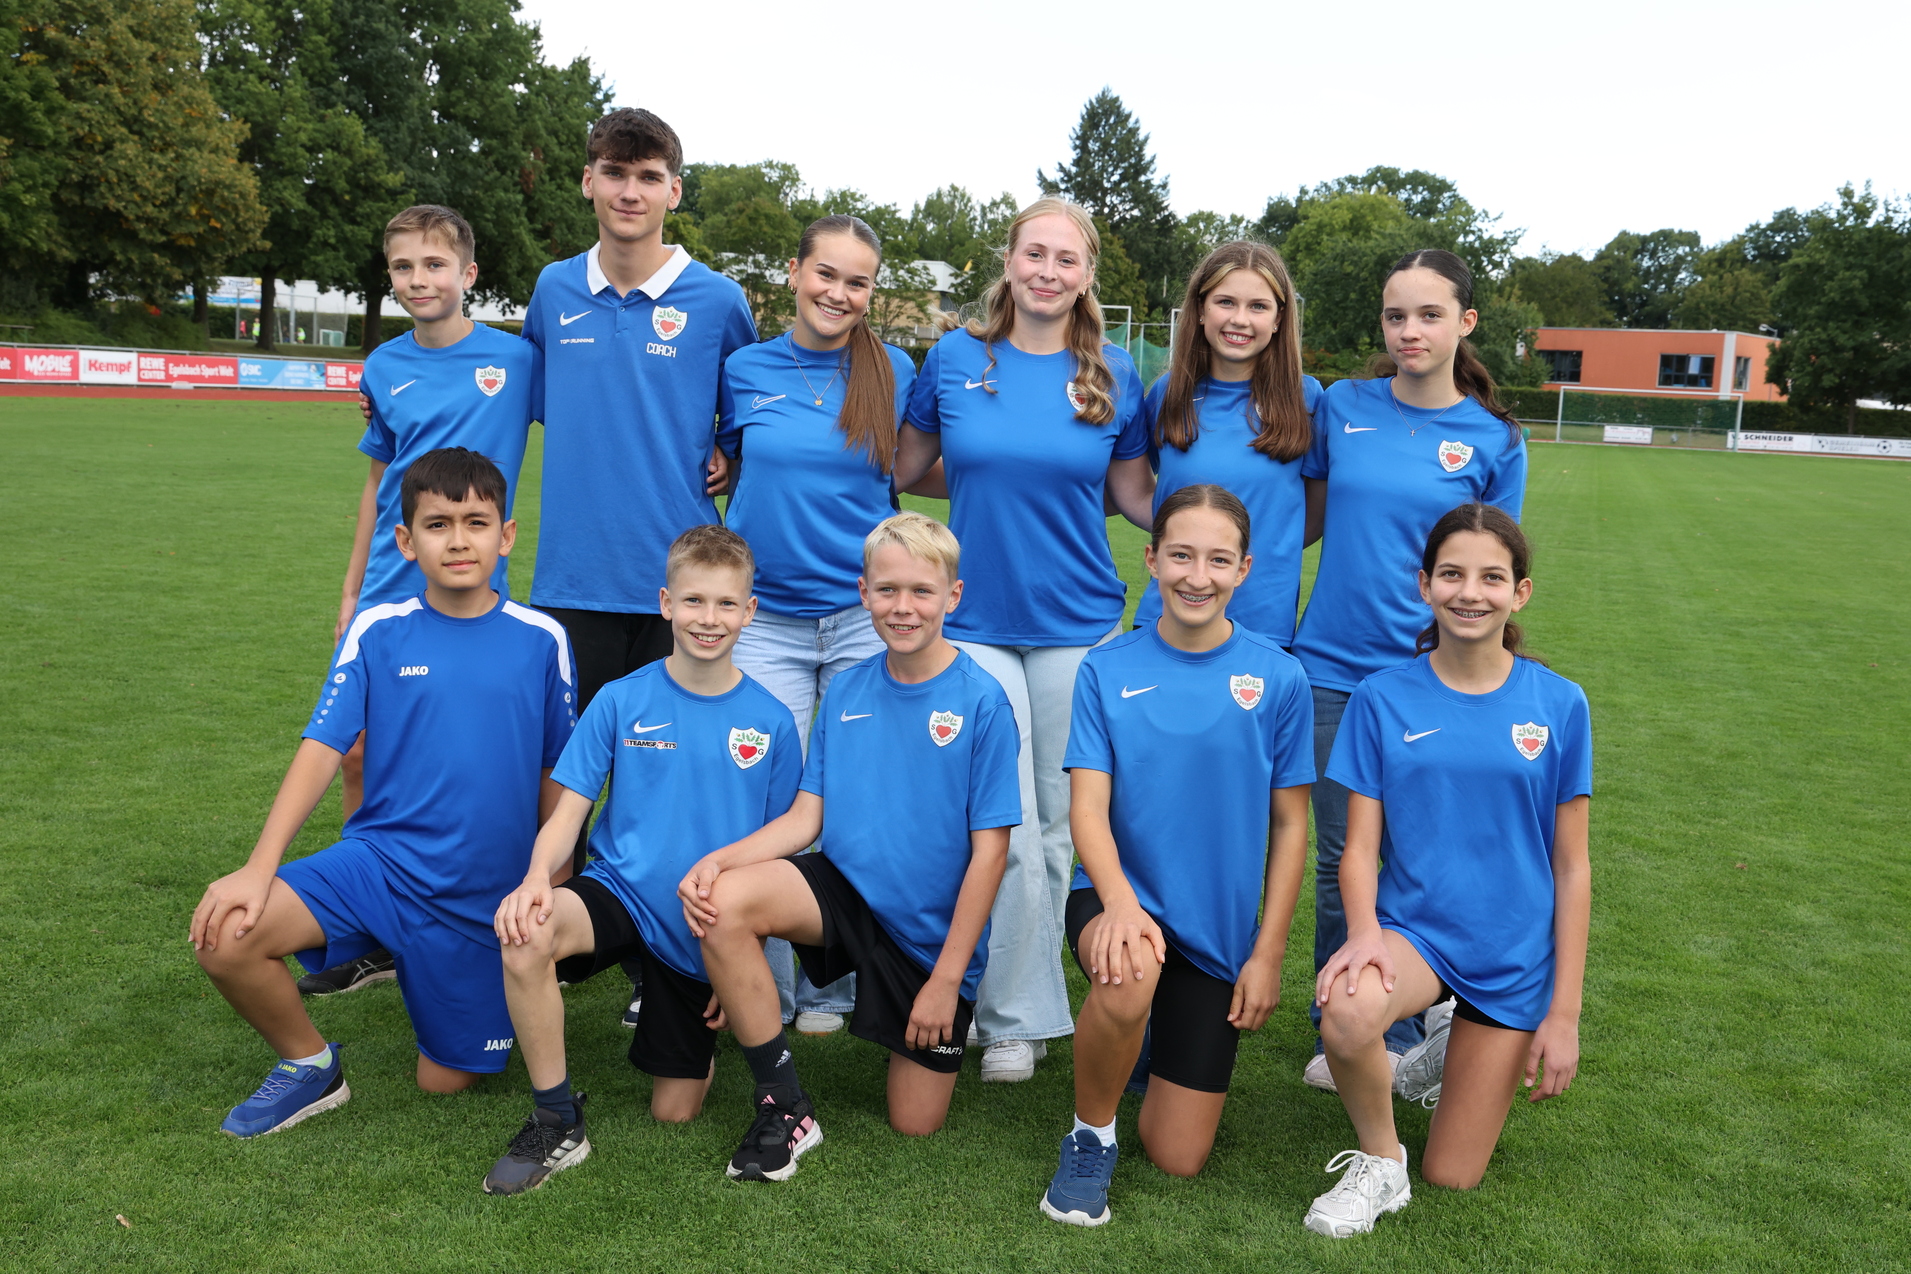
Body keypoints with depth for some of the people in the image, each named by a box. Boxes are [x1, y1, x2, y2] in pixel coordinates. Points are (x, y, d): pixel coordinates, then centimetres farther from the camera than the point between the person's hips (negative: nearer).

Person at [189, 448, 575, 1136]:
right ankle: (309, 1065, 6)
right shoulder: (377, 631, -3)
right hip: (378, 856, 1)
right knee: (226, 936, -24)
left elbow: (555, 773, 4)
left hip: (483, 897, 0)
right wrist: (259, 868, -17)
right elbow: (321, 750, -6)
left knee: (445, 1081, 6)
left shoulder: (541, 640, -4)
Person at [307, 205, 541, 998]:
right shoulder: (384, 368, 7)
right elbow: (379, 481, 14)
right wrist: (351, 591, 15)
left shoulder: (517, 360, -4)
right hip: (390, 595, 4)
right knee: (358, 756, 6)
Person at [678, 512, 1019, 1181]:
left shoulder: (981, 701, -14)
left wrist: (947, 977, -13)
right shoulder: (847, 690, 0)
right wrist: (718, 859, -18)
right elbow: (806, 817, 0)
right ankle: (785, 1107, -11)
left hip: (934, 929, -3)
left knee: (916, 1125, 3)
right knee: (723, 902, -27)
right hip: (845, 887, 3)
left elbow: (989, 850, -12)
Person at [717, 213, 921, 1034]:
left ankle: (833, 988, 22)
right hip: (766, 616, 1)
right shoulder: (744, 370, 4)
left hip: (865, 616, 0)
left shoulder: (893, 371, 3)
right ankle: (767, 992, 19)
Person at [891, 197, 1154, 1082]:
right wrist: (986, 473, 2)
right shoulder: (954, 359, 2)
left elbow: (1136, 494, 10)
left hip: (1077, 623, 1)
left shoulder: (1112, 377, 3)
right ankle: (1017, 1017, 16)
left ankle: (1013, 1006, 25)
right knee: (1006, 832, -2)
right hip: (975, 621, -1)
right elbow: (904, 469, 14)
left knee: (1054, 827, 8)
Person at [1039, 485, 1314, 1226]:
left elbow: (1290, 826, 0)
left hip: (1221, 927, 1)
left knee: (1178, 1159, 3)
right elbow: (1087, 807, -11)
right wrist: (1119, 903, -30)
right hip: (1119, 896, -1)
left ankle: (1169, 1042, 37)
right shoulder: (1108, 670, -6)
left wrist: (1267, 954, -2)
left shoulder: (1278, 678, -6)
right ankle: (1090, 1135, -7)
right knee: (1129, 977, -39)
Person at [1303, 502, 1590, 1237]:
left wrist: (1565, 1012, -2)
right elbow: (1360, 847, -5)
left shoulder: (1557, 705, -4)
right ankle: (1379, 1164, -7)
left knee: (1451, 1178, 6)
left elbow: (1571, 867, -1)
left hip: (1512, 955, 1)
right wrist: (1364, 931, -26)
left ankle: (1472, 1056, 38)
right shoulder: (1383, 699, -5)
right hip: (1411, 926, -1)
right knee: (1347, 1011, -38)